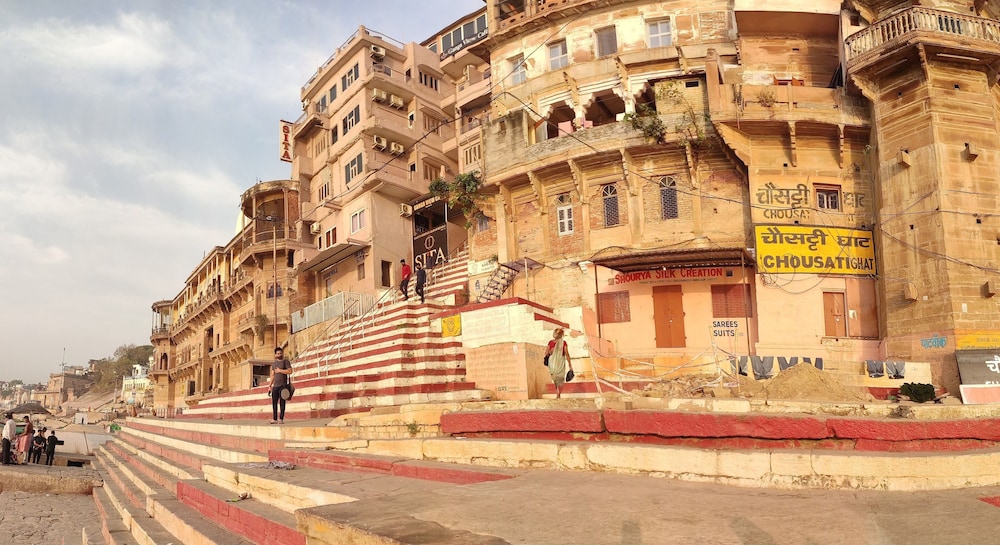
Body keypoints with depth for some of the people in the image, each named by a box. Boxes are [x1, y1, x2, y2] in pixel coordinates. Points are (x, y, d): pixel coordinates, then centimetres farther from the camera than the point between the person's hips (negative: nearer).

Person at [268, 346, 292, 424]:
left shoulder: (286, 362, 1)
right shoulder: (273, 363, 17)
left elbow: (290, 371, -13)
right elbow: (272, 375, 19)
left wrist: (280, 370, -9)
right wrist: (270, 386, 15)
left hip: (283, 385, -5)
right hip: (275, 386, 5)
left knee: (282, 402, -4)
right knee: (274, 402, 1)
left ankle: (281, 419, -3)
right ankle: (274, 419, 4)